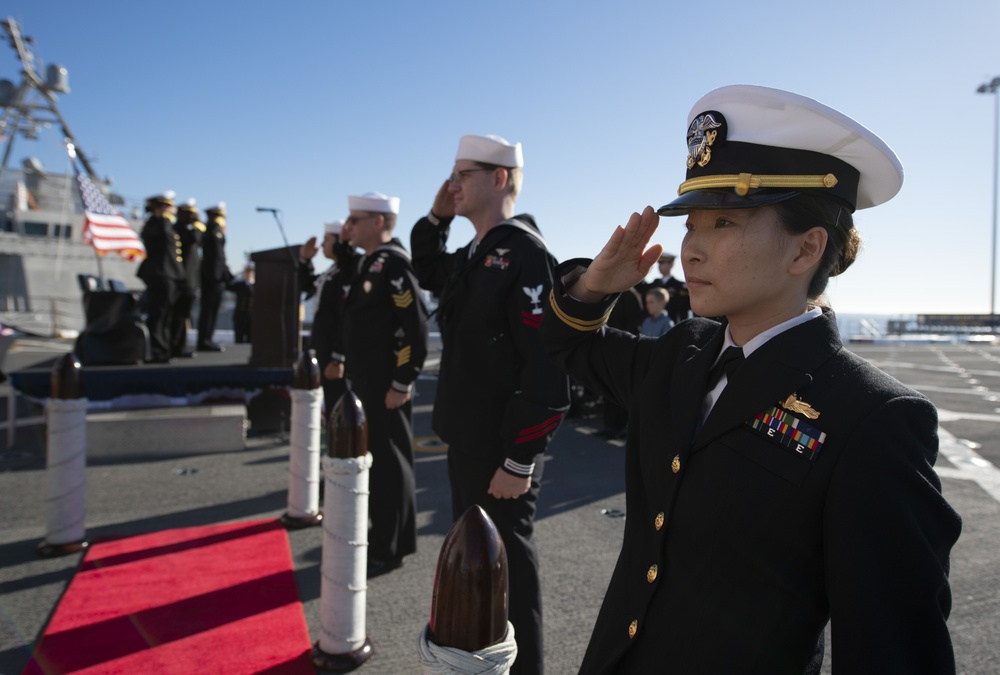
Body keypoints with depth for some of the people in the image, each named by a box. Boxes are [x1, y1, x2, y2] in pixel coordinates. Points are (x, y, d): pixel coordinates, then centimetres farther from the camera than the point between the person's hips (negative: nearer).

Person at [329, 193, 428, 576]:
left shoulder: (395, 264, -17)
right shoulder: (369, 263, 13)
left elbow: (416, 328, -22)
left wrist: (401, 385, -21)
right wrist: (341, 361, 20)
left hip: (386, 387, -9)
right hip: (363, 382, 9)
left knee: (388, 464, 2)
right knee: (370, 458, 18)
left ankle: (390, 549, 15)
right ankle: (379, 534, 34)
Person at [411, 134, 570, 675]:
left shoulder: (524, 254, -18)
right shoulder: (474, 256, 10)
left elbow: (547, 366, -23)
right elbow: (430, 273, 32)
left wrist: (520, 462, -21)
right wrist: (436, 218, 14)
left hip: (503, 456, -9)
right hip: (466, 444, 9)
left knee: (505, 568, 5)